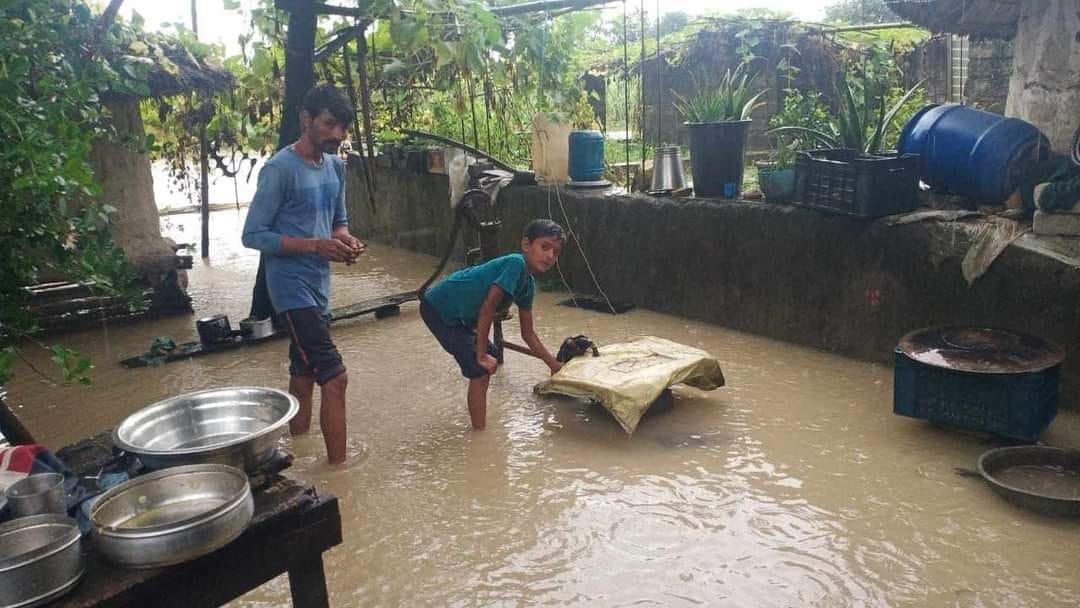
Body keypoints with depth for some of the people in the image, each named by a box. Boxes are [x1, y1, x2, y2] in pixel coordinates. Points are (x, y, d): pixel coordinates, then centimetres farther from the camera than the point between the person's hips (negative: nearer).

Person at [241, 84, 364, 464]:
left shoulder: (335, 166, 9)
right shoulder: (280, 169, -15)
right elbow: (253, 235, -15)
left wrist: (345, 239, -4)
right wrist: (315, 245, -24)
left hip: (319, 286, 8)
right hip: (292, 288, -8)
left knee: (304, 375, 17)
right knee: (334, 378, -12)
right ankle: (337, 466, -3)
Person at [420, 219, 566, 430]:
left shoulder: (528, 285, 4)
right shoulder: (516, 263, -23)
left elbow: (528, 334, 13)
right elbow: (487, 308, -26)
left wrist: (554, 365, 12)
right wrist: (481, 355, -19)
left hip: (457, 314, 10)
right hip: (438, 308, -10)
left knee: (491, 359, 20)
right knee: (480, 370, -10)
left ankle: (480, 420, 37)